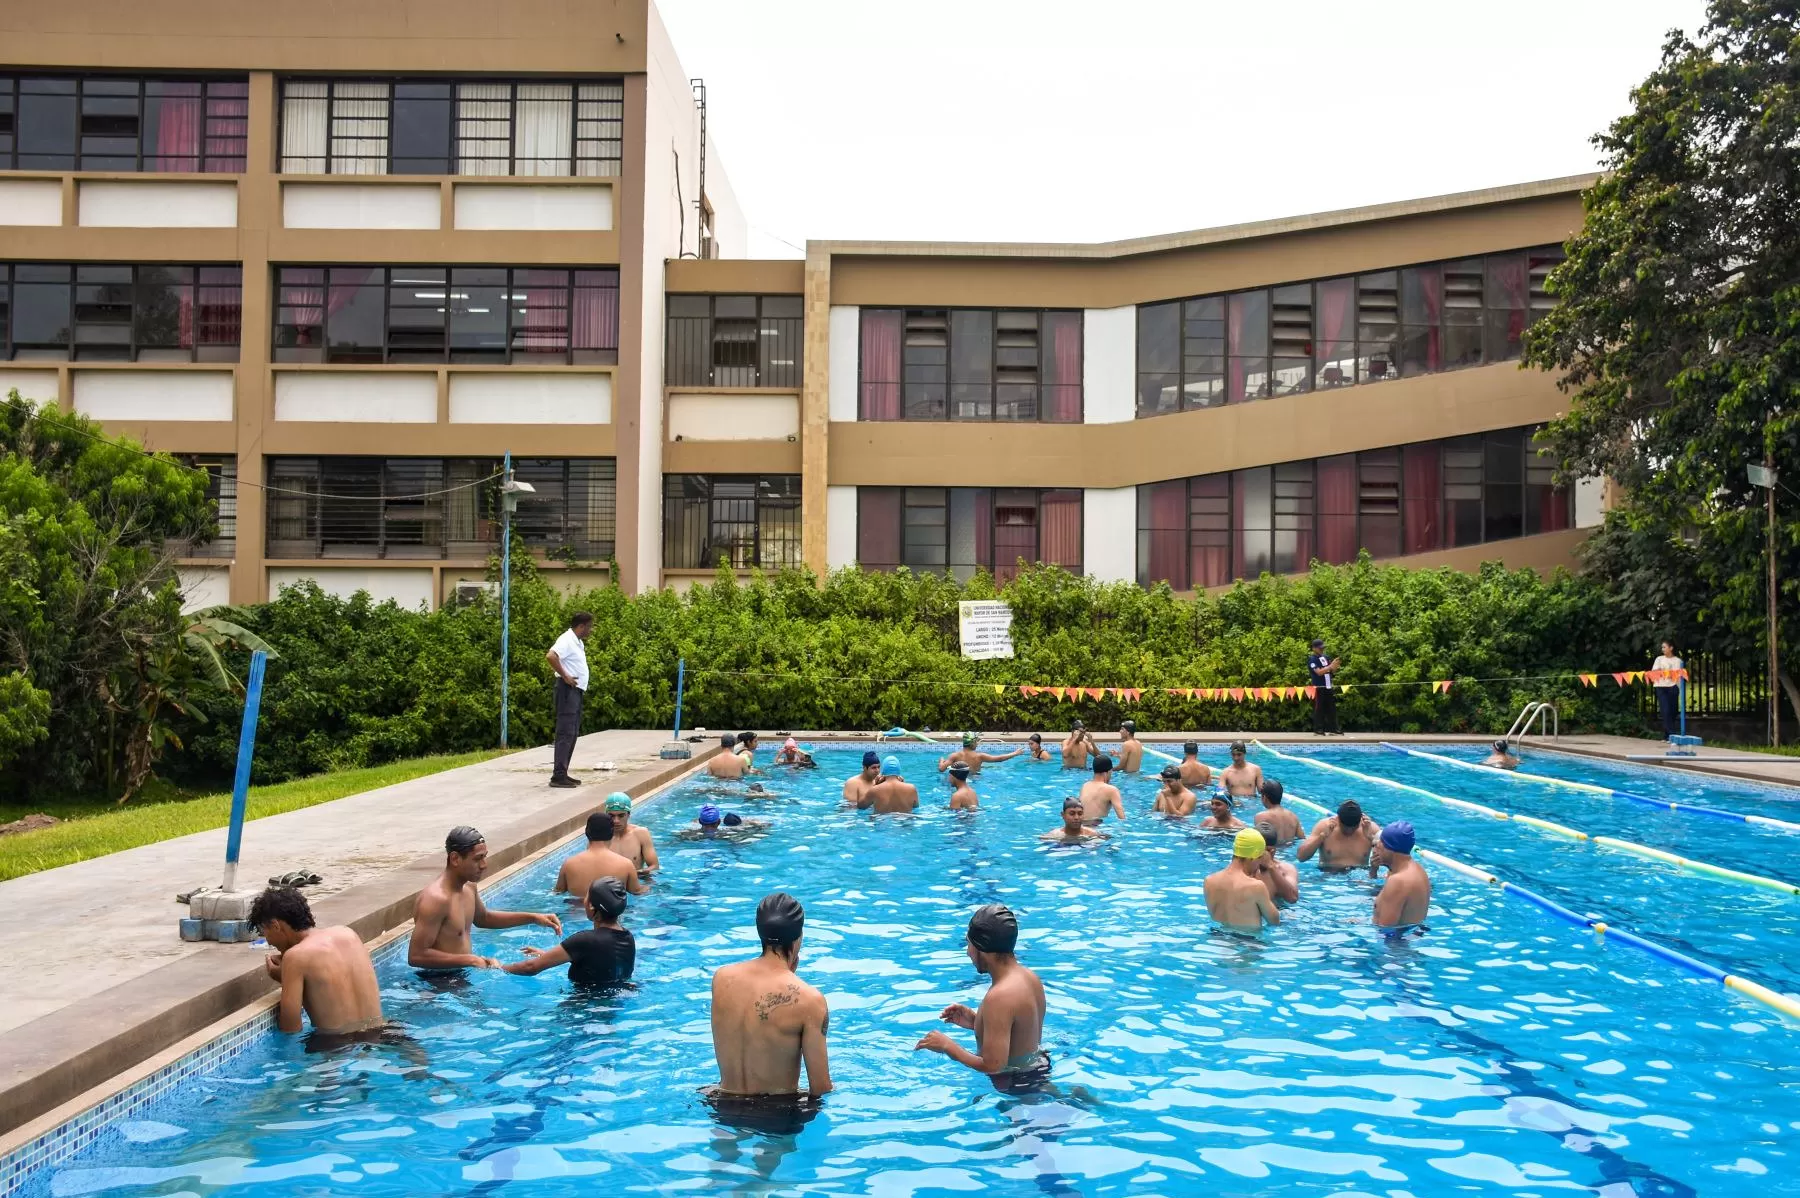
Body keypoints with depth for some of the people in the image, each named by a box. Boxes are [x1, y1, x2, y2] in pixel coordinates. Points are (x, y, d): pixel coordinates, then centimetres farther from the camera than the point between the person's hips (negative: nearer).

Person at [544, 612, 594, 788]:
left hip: (576, 691, 10)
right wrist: (565, 676, -23)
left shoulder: (577, 642, 17)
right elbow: (550, 656, -30)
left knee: (572, 734, 12)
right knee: (566, 734, -11)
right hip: (567, 690, -10)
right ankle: (558, 776, -12)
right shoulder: (567, 640, -13)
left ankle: (563, 774, 17)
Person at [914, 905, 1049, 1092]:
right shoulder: (1030, 977, -1)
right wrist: (975, 1021, 6)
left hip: (1016, 1085, -9)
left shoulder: (1000, 997, -30)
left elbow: (993, 1066, -30)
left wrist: (947, 1046, -17)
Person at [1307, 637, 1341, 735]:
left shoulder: (1325, 657, 13)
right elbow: (1319, 672, -19)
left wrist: (1335, 666, -6)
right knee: (1319, 710, -4)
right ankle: (1318, 730, 0)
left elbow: (1332, 671, 16)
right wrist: (1330, 666, -23)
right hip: (1318, 688, -7)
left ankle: (1332, 729, 12)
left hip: (1328, 687, 7)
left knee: (1331, 709, 7)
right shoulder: (1311, 659, -8)